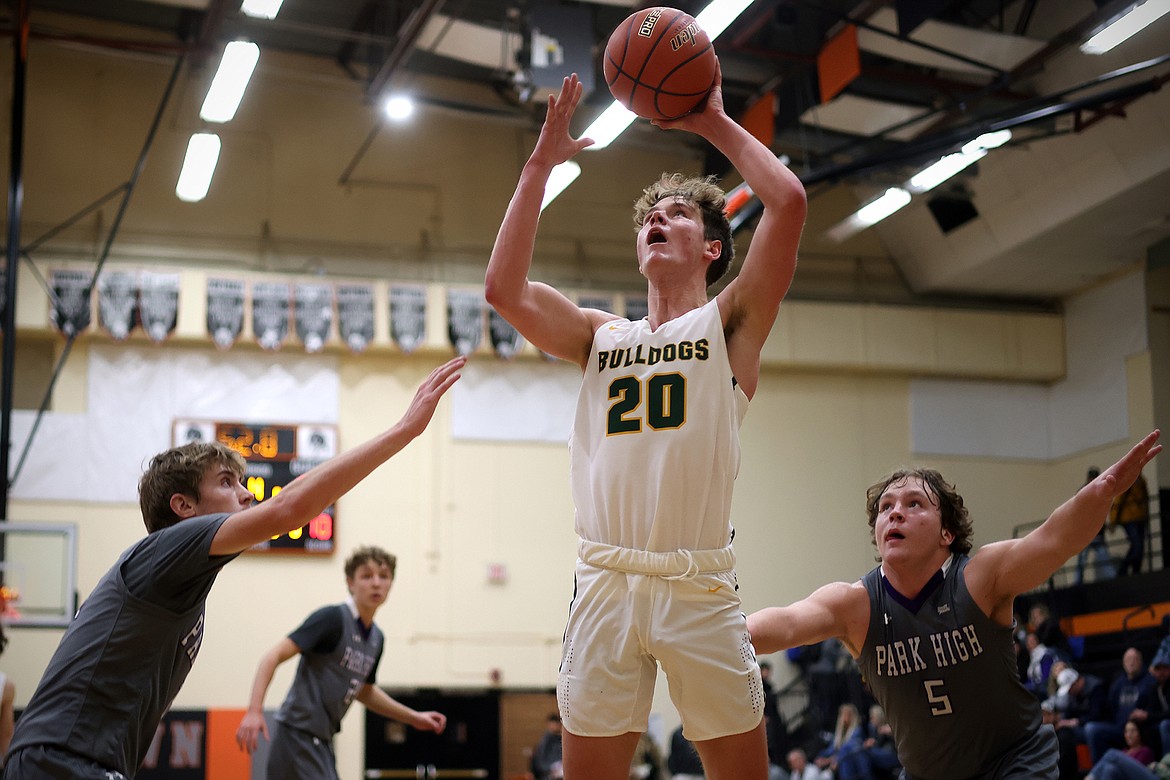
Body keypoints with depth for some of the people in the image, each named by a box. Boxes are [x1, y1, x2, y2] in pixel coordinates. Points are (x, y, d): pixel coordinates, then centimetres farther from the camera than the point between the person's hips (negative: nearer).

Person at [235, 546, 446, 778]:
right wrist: (254, 711, -29)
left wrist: (414, 718, 26)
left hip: (321, 742, 9)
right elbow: (274, 656, -18)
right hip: (297, 735, -9)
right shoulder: (332, 618, -13)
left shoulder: (376, 638, 12)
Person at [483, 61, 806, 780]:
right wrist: (542, 162, 5)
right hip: (606, 583, 3)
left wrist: (715, 124, 6)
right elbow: (505, 289, 2)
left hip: (701, 587, -2)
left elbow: (789, 201, -4)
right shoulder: (602, 335, 18)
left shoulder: (730, 322, 9)